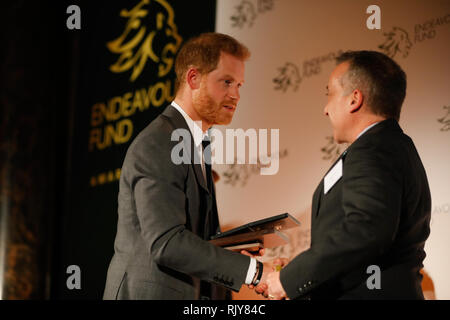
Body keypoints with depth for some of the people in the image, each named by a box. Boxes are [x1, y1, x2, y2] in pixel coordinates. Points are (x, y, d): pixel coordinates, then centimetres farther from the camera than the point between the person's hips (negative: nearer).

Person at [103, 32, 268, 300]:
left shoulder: (195, 143, 17)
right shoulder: (157, 145, -14)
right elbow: (166, 242, -24)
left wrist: (235, 254, -2)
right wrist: (253, 271, -25)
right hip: (150, 294, -9)